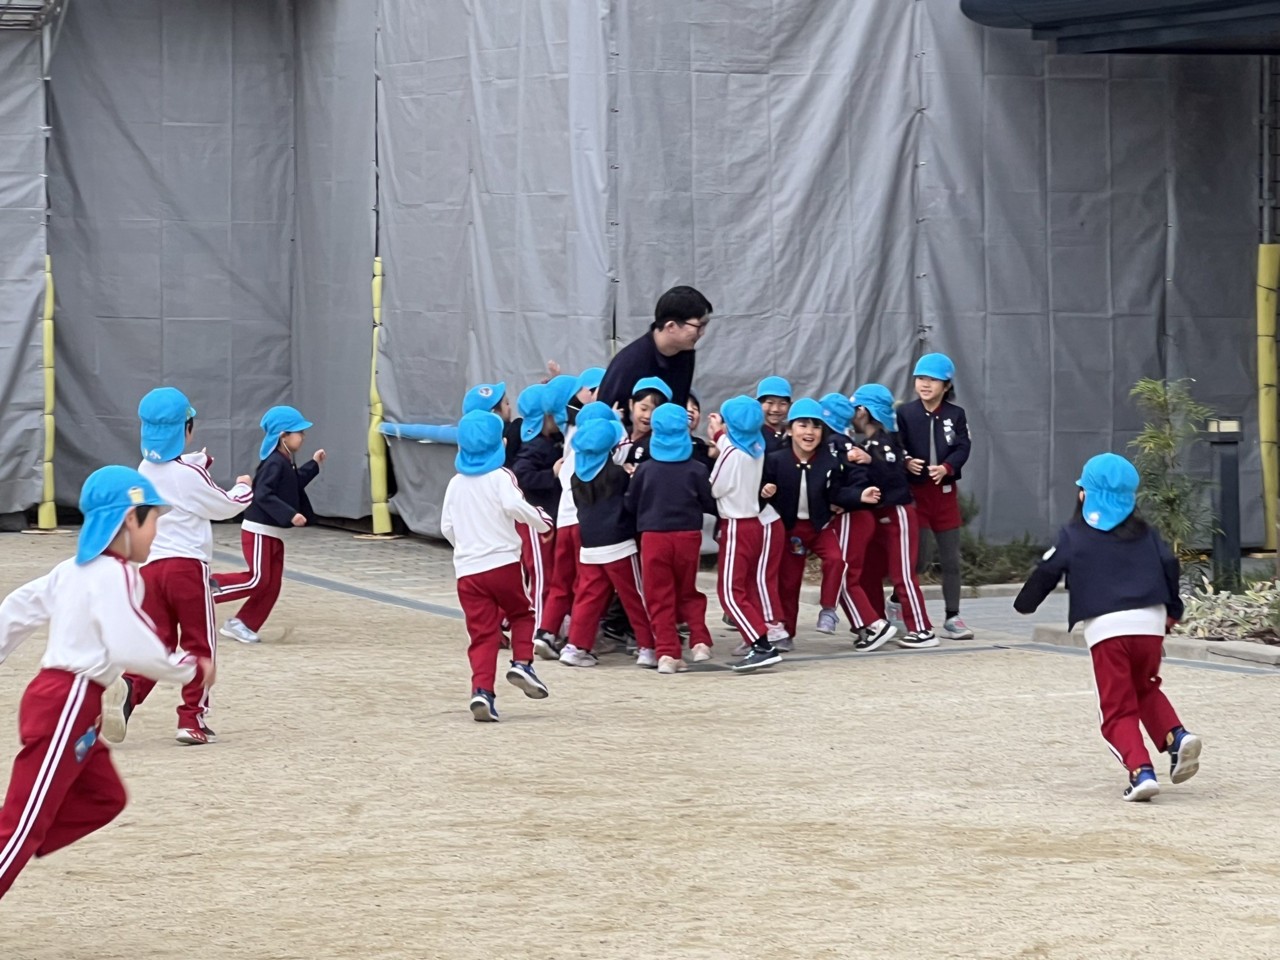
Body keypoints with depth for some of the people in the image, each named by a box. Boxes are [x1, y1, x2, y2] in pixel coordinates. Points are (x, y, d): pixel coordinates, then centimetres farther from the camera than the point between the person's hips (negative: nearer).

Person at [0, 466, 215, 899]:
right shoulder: (116, 576, -15)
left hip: (74, 706, 10)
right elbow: (133, 650, -22)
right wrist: (193, 670, -9)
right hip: (66, 707, -10)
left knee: (105, 798, 16)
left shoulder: (74, 570, 13)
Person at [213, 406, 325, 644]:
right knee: (258, 580, -12)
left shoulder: (286, 463, 11)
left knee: (272, 584, 7)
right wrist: (290, 515, -33)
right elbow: (263, 495, -29)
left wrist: (314, 465, 22)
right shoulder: (274, 463, -19)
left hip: (275, 533, 10)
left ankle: (242, 625, 11)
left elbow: (294, 484, 27)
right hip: (259, 531, -10)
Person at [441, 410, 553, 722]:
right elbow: (513, 505, -21)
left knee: (482, 633, 2)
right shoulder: (500, 477, -3)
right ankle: (522, 664, -1)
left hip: (467, 569, 4)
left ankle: (482, 690, -12)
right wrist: (542, 522, -6)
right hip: (503, 563, -3)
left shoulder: (456, 484, 13)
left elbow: (447, 527, 16)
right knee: (521, 614, 19)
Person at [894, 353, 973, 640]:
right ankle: (896, 602, 19)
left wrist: (946, 467, -23)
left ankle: (952, 618, 10)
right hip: (915, 491, -3)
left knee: (951, 558, 4)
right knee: (919, 557, -5)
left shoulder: (955, 415, 4)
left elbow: (962, 449, -4)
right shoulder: (905, 413, -2)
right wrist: (906, 462, -27)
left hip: (945, 491, 3)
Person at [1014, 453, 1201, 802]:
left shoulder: (1074, 536, 6)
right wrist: (1172, 610, 25)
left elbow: (1046, 573, 6)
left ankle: (1141, 770, -18)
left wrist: (1025, 604, 24)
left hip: (1105, 628, -4)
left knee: (1119, 710, 2)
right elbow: (1169, 566, 12)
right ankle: (1176, 736, 1)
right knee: (1146, 689, 26)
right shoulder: (1145, 533, 17)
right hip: (1150, 622, 4)